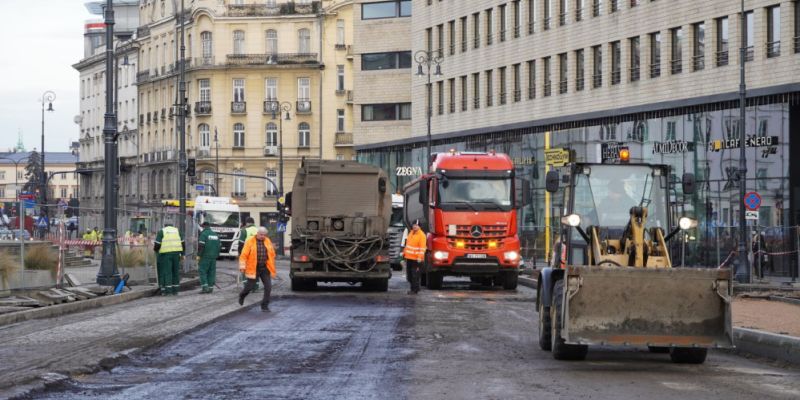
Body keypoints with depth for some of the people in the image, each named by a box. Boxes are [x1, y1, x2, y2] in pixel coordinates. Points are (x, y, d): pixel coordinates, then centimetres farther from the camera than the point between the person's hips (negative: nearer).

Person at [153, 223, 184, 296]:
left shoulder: (161, 231, 6)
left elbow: (157, 243, -2)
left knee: (167, 271, -2)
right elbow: (182, 243, 12)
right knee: (176, 271, 8)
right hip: (176, 253, 3)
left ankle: (168, 290, -8)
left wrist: (155, 249, 17)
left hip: (166, 253, -3)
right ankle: (175, 290, 8)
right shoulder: (177, 230, 16)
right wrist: (182, 254, 15)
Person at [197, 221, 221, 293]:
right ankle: (210, 287, 7)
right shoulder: (216, 235, 15)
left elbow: (201, 246, -15)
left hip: (205, 256, -6)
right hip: (213, 257, 6)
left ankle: (204, 286, -12)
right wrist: (216, 255, 22)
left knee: (202, 271, -3)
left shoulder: (203, 234, -8)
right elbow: (219, 246, 18)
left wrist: (199, 255, -11)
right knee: (211, 272, 8)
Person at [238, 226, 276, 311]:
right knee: (250, 286, 5)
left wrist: (273, 269, 13)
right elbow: (244, 255, -10)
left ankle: (264, 306, 7)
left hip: (265, 268, 3)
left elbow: (272, 255, 13)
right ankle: (242, 295, 39)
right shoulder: (250, 242, -6)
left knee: (268, 287, -5)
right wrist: (242, 266, -19)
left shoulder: (268, 241, 7)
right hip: (253, 268, -3)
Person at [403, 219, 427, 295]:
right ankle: (414, 288, 22)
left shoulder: (421, 235, -12)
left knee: (415, 274, -7)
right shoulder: (411, 233, 14)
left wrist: (419, 259, -21)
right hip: (409, 257, 8)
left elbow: (422, 248, -16)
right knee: (410, 274, 12)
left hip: (415, 259, -8)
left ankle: (415, 289, -2)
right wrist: (404, 253, 20)